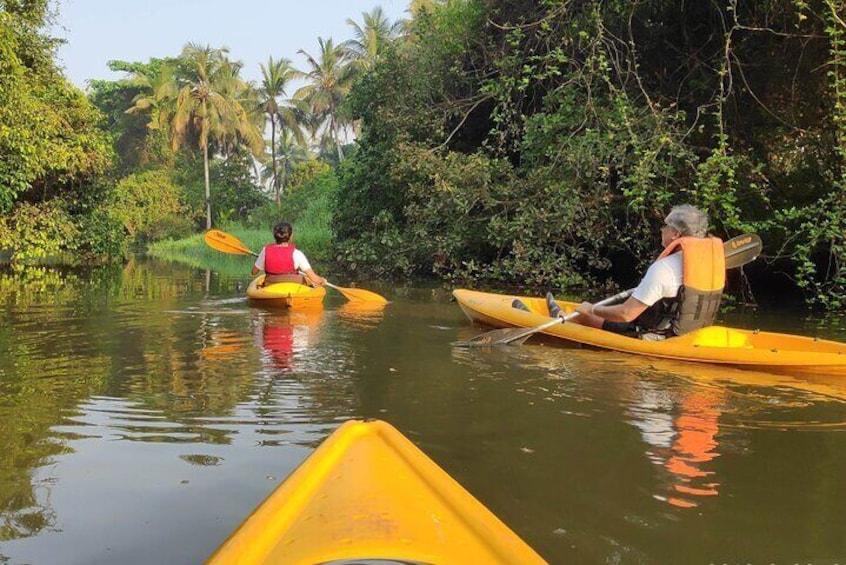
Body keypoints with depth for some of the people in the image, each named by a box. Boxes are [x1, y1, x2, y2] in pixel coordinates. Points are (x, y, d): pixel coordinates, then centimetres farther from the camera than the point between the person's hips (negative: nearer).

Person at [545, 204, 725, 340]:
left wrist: (592, 310, -8)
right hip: (691, 336, 7)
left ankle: (563, 319, 44)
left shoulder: (664, 268, -27)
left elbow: (626, 314, -25)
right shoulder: (714, 258, -4)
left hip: (659, 339, -7)